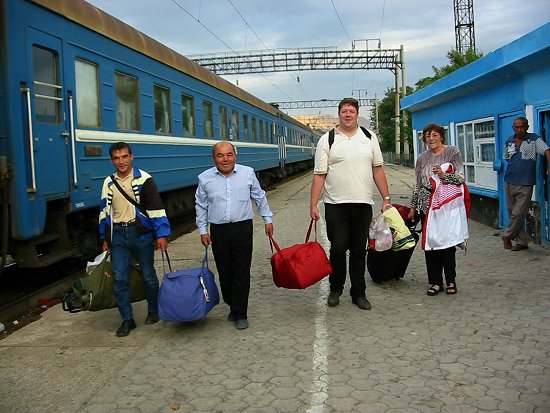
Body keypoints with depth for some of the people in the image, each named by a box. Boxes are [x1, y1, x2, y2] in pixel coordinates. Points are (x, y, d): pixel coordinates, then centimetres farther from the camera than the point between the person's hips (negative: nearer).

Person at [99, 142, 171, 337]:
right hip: (118, 235, 4)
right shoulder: (109, 183, 8)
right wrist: (105, 238, 15)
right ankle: (127, 319, 12)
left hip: (140, 233, -3)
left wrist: (162, 234, -13)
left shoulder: (143, 179, -6)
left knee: (148, 275, 8)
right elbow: (105, 211, 15)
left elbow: (156, 207, -9)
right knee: (120, 279, 1)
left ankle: (153, 312, 27)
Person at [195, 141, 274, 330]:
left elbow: (260, 198, 12)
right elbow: (201, 206, 10)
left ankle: (240, 314, 7)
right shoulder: (205, 178, 2)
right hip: (218, 231, 1)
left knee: (241, 273, -1)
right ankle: (232, 306, 27)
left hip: (243, 229, -1)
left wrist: (267, 219, 14)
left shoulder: (248, 173, 2)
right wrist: (202, 230, 7)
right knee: (225, 272, 8)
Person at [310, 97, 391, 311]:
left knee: (359, 250, 8)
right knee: (338, 248, -1)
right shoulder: (327, 140, 1)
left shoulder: (369, 137, 10)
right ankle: (335, 289, 20)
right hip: (336, 204, -2)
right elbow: (319, 175, -2)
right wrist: (313, 205, -7)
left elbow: (378, 170, 12)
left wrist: (386, 198, 6)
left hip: (363, 204, 2)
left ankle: (358, 293, 19)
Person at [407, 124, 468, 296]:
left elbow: (461, 177, -1)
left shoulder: (453, 152, 3)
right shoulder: (422, 158, 12)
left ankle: (450, 281, 10)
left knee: (447, 242, -4)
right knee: (429, 242, 1)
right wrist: (413, 207, 16)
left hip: (448, 204, -3)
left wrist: (443, 175, -17)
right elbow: (417, 184, 16)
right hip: (427, 204, 3)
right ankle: (435, 282, 11)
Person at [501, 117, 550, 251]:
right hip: (509, 182, 5)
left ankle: (507, 236, 12)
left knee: (518, 213, -8)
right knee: (512, 213, 9)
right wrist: (512, 171, 11)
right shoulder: (508, 142, 9)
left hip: (525, 184, -5)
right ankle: (522, 242, 19)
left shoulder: (534, 139, -3)